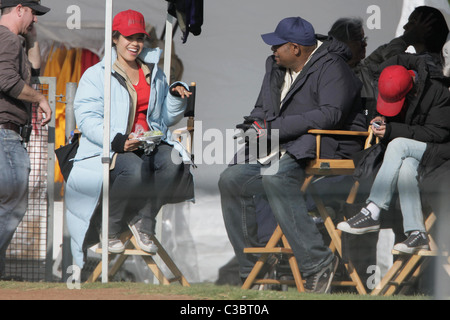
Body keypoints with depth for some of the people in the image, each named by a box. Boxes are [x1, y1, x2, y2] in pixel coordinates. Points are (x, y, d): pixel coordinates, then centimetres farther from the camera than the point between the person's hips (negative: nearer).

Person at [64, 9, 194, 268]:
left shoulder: (154, 74, 22)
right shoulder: (97, 76, 4)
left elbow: (168, 118, 27)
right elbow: (87, 119, -9)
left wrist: (176, 97, 4)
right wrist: (118, 140, -24)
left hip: (150, 142, 5)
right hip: (110, 148, -5)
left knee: (173, 161, -30)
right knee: (135, 169, -38)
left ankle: (143, 222, -15)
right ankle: (110, 229, -16)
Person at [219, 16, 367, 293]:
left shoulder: (331, 68, -11)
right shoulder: (276, 67, 17)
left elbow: (330, 114, -25)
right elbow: (263, 108, 26)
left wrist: (273, 129, -24)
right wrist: (257, 124, -1)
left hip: (329, 146, -9)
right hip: (288, 147, 9)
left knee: (275, 177, -35)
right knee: (231, 180, -5)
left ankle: (317, 261, -35)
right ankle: (252, 270, -2)